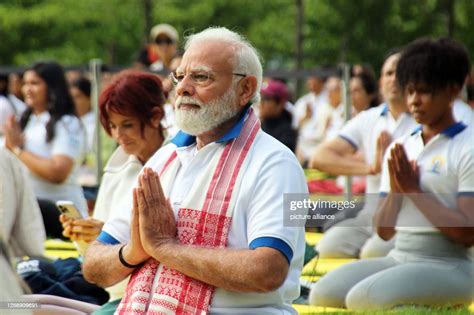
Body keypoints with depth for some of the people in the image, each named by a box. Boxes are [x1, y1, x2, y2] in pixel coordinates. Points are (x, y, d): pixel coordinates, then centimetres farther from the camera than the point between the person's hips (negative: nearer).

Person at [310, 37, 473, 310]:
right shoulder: (401, 148, 14)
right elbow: (385, 231, 13)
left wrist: (414, 190, -13)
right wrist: (395, 189, -6)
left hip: (449, 266, -7)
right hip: (399, 258, 7)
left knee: (362, 299, -28)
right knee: (323, 294, -13)